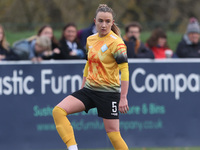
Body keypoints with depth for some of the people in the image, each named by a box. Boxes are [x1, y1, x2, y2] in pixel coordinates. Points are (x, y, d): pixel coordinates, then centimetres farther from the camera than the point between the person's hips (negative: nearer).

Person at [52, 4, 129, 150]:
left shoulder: (116, 43, -12)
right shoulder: (90, 40, 9)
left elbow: (124, 70, -15)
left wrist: (123, 98, -19)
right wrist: (82, 87, 22)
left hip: (108, 92, -6)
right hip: (89, 89, 6)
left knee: (113, 134, -5)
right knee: (58, 111, -14)